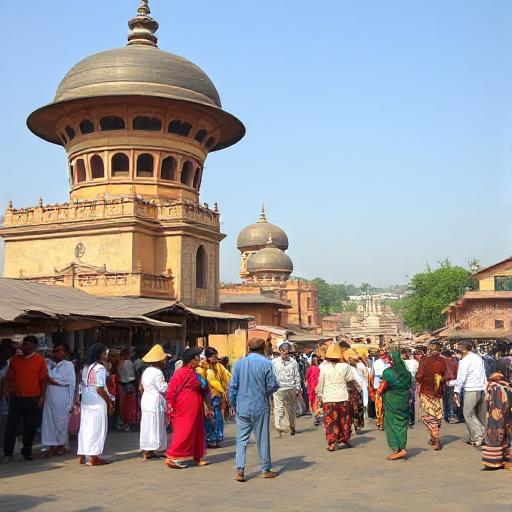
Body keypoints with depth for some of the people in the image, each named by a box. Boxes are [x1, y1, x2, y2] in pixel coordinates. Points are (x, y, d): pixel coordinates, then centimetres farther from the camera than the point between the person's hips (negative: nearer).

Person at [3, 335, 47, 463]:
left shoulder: (40, 360, -1)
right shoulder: (15, 360, 8)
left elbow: (43, 380, -2)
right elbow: (10, 378, 14)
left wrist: (41, 397, -6)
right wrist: (8, 390, 0)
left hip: (33, 399, -2)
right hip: (16, 398, 2)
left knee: (30, 426, 7)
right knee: (11, 425, 1)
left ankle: (27, 451, 22)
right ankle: (8, 453, 9)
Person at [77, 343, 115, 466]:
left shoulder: (86, 367, 11)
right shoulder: (100, 368, -14)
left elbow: (82, 385, 12)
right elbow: (100, 389, -19)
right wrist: (109, 401, -8)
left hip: (85, 402, 8)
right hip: (98, 403, -8)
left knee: (85, 428, 12)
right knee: (97, 429, -1)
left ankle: (83, 456, 17)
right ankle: (93, 457, 2)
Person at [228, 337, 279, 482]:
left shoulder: (239, 363, 0)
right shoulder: (266, 363, -8)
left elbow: (232, 386, 2)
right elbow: (272, 386, -9)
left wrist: (233, 404, 11)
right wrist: (276, 387, 14)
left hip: (242, 408, 2)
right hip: (260, 408, -2)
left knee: (241, 439, 6)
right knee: (262, 438, 10)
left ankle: (240, 470, -5)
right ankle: (265, 469, 19)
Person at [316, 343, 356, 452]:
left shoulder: (323, 367, -8)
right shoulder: (345, 366, -9)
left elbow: (320, 383, 0)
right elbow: (350, 378, 3)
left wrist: (320, 395, 9)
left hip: (328, 399, -1)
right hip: (342, 398, 1)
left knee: (330, 421, 4)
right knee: (344, 419, 17)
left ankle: (331, 443, 1)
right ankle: (345, 439, 27)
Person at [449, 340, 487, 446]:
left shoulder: (464, 361, -10)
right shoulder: (478, 357, 11)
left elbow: (460, 379, -11)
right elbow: (482, 373, 14)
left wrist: (457, 391, -2)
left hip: (471, 390, -7)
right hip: (483, 389, 7)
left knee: (468, 414, 1)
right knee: (480, 415, 10)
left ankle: (480, 434, -6)